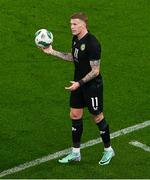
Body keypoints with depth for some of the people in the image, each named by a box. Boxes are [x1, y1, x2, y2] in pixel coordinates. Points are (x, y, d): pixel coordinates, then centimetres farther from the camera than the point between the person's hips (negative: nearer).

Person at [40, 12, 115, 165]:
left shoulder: (92, 43, -25)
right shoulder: (75, 39, 2)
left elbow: (95, 71, -23)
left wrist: (79, 83, -26)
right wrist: (52, 52, 12)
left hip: (92, 86, -8)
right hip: (78, 84, 8)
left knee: (97, 117, 5)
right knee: (75, 116, 11)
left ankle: (108, 150, 24)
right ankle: (75, 153, 22)